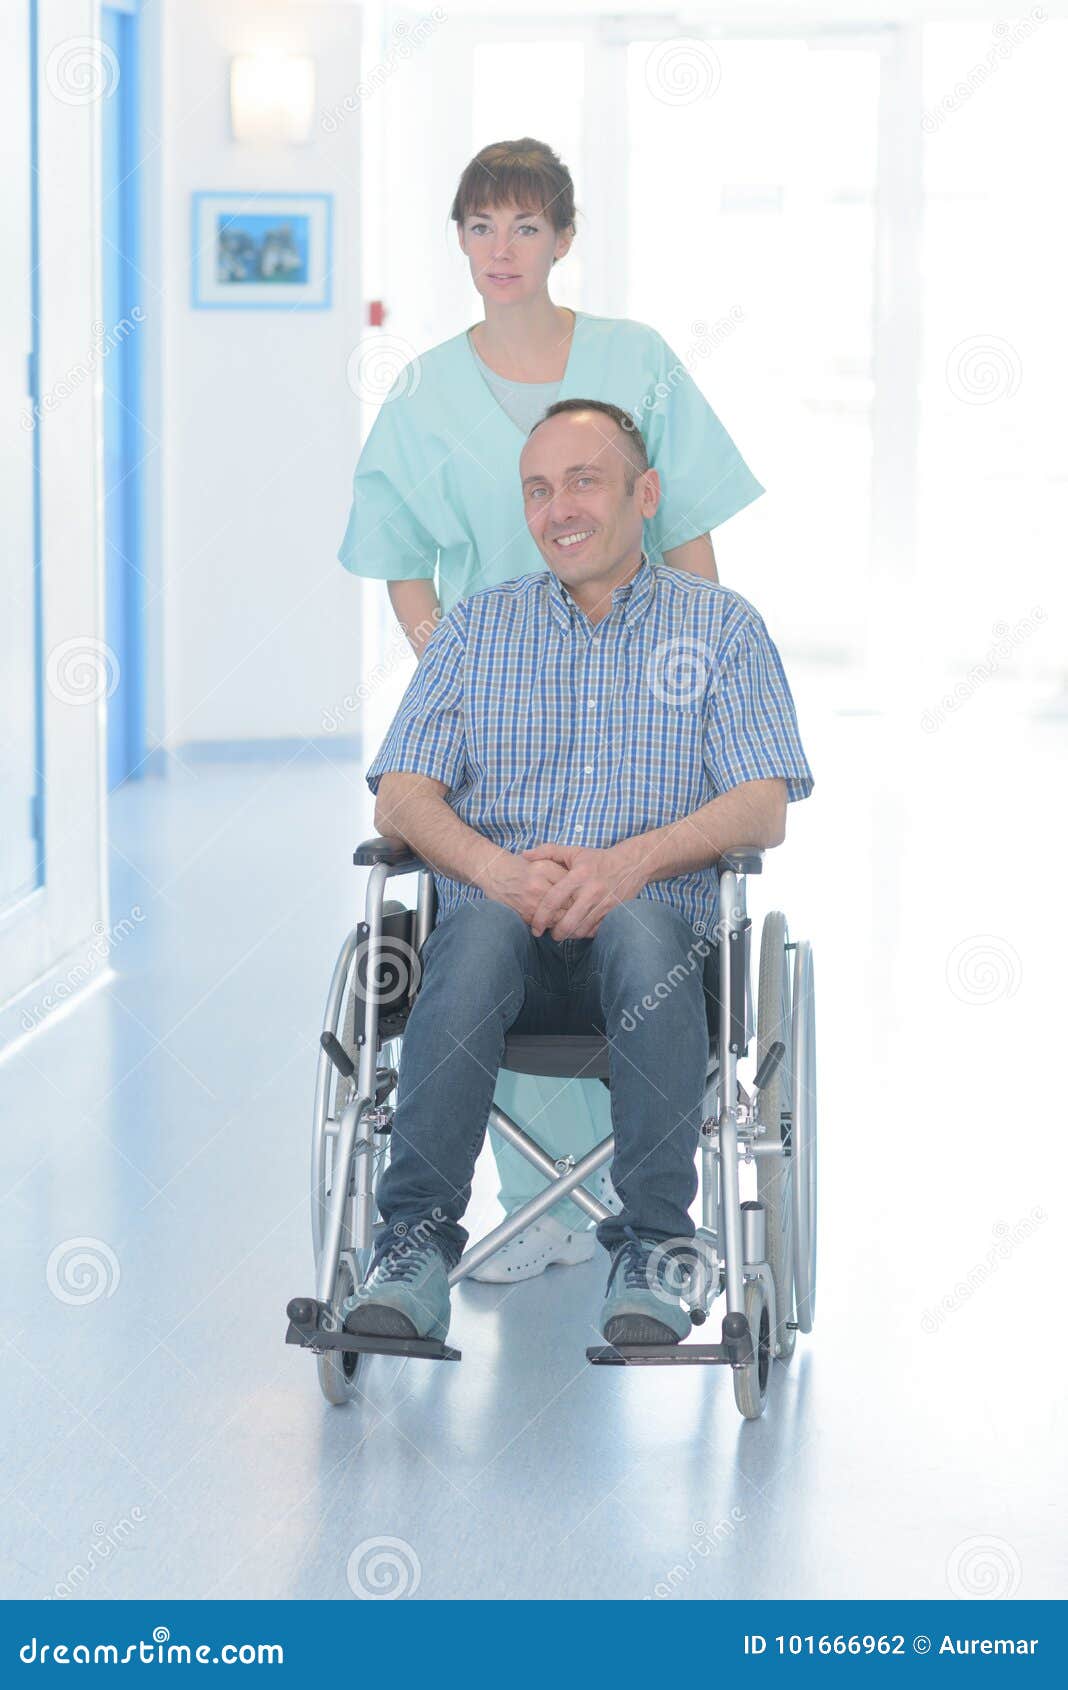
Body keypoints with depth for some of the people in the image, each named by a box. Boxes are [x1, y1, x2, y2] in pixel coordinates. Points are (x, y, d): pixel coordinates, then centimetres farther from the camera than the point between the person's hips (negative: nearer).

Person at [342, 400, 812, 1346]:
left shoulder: (722, 626, 14)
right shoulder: (477, 628, 19)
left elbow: (762, 807, 1)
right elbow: (403, 796, 8)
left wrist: (631, 861, -18)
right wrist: (494, 866, -14)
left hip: (653, 920, -1)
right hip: (496, 913, 1)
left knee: (640, 929, -37)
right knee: (482, 924, -35)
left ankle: (650, 1254, -37)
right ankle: (416, 1248, -38)